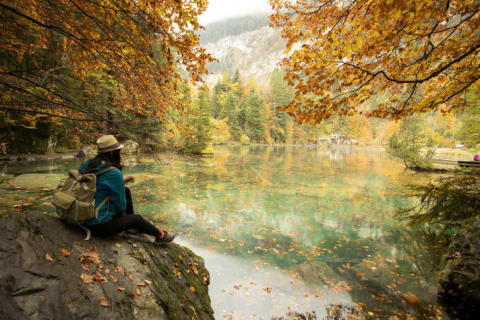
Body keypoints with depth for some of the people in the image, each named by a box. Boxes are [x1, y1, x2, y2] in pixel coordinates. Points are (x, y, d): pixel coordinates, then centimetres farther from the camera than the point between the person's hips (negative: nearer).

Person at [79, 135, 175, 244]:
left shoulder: (88, 165, 0)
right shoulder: (114, 173, -26)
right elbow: (120, 204, -15)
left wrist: (122, 181, 10)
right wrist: (121, 213, 7)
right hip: (101, 226, -8)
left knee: (126, 191, 18)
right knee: (137, 218, 14)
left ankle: (132, 226, 36)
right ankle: (160, 235, 37)